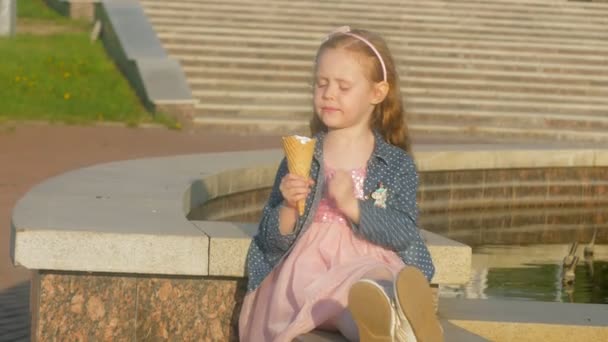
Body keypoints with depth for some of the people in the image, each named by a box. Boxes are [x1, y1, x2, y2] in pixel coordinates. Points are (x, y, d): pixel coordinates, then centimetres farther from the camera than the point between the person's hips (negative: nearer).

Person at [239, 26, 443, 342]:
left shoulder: (397, 164, 14)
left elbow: (404, 234, -1)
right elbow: (272, 241, 13)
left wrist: (352, 206, -15)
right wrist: (289, 208, -8)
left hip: (370, 263, 1)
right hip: (309, 267, -1)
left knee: (376, 279, -40)